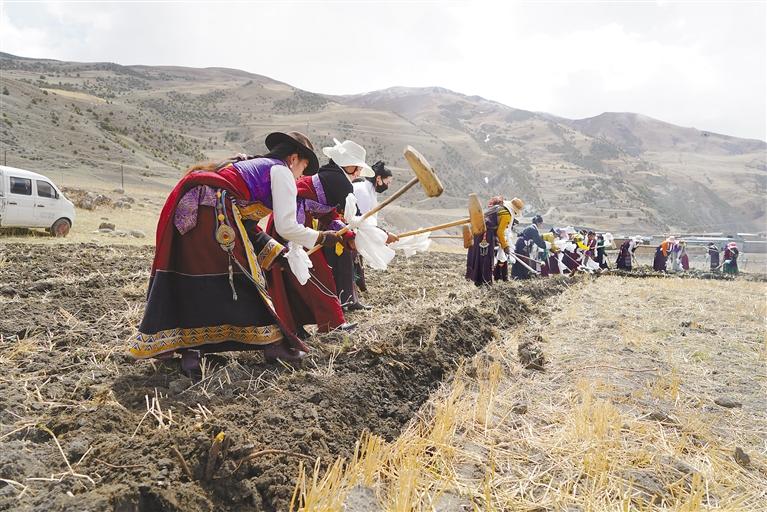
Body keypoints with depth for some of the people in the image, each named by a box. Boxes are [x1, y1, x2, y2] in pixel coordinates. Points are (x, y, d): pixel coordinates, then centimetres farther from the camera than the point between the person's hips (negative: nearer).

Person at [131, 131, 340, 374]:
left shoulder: (254, 166, 29)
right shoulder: (281, 171, 4)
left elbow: (247, 225, 28)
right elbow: (286, 227, -4)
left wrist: (278, 254, 28)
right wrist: (322, 237, 10)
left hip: (187, 212, 9)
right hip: (214, 214, -9)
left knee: (192, 282, 8)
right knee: (244, 276, 0)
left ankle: (189, 347, 9)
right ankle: (272, 343, 11)